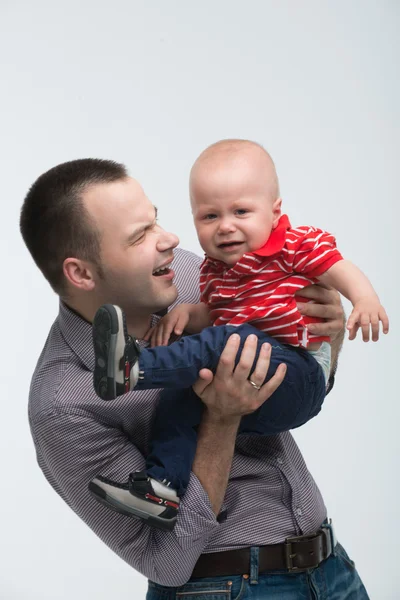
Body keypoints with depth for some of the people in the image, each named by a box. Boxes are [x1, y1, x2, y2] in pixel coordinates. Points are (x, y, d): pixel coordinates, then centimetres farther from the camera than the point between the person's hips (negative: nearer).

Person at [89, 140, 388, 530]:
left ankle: (136, 369, -39)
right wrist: (186, 311, -1)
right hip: (245, 390, 7)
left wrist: (365, 299, -32)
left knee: (231, 340, -30)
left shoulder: (297, 244, -3)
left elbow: (342, 271, -10)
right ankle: (163, 487, -9)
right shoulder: (213, 269, 16)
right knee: (177, 399, -9)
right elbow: (211, 314, 22)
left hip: (300, 376, -7)